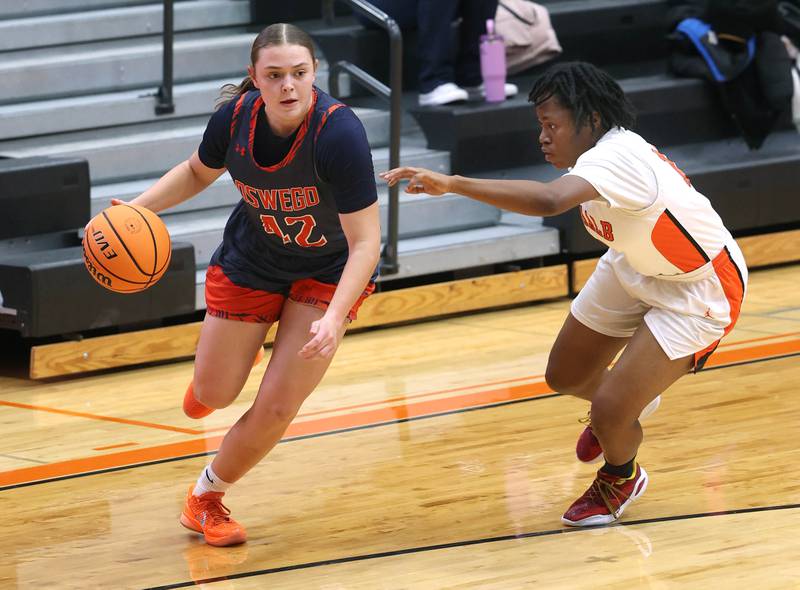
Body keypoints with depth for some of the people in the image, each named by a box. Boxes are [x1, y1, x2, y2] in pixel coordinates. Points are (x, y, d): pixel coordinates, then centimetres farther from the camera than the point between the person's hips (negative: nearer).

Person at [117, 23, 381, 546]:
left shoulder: (339, 133, -36)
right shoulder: (235, 117, -23)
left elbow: (365, 244, -33)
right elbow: (198, 172, 2)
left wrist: (333, 318, -45)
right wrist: (137, 208, -13)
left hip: (331, 272, -3)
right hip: (252, 262, 3)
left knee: (276, 409, -5)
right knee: (212, 396, 13)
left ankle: (207, 497, 23)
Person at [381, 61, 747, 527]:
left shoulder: (615, 157, -38)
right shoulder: (601, 152, -10)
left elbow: (548, 200, -56)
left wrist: (451, 184, -58)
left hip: (700, 291, -9)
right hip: (634, 269, 9)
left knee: (610, 411, -15)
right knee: (565, 376, 17)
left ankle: (621, 477, 20)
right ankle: (628, 404, 52)